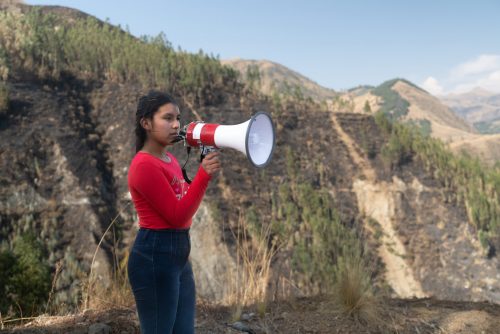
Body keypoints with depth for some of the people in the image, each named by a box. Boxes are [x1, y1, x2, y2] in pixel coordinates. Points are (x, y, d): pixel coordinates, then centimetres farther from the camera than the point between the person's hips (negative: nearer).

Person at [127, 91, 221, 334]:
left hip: (179, 256, 10)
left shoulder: (169, 159, 13)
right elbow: (177, 215, -20)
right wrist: (204, 175, -25)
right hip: (154, 258, -9)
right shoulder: (144, 165, -17)